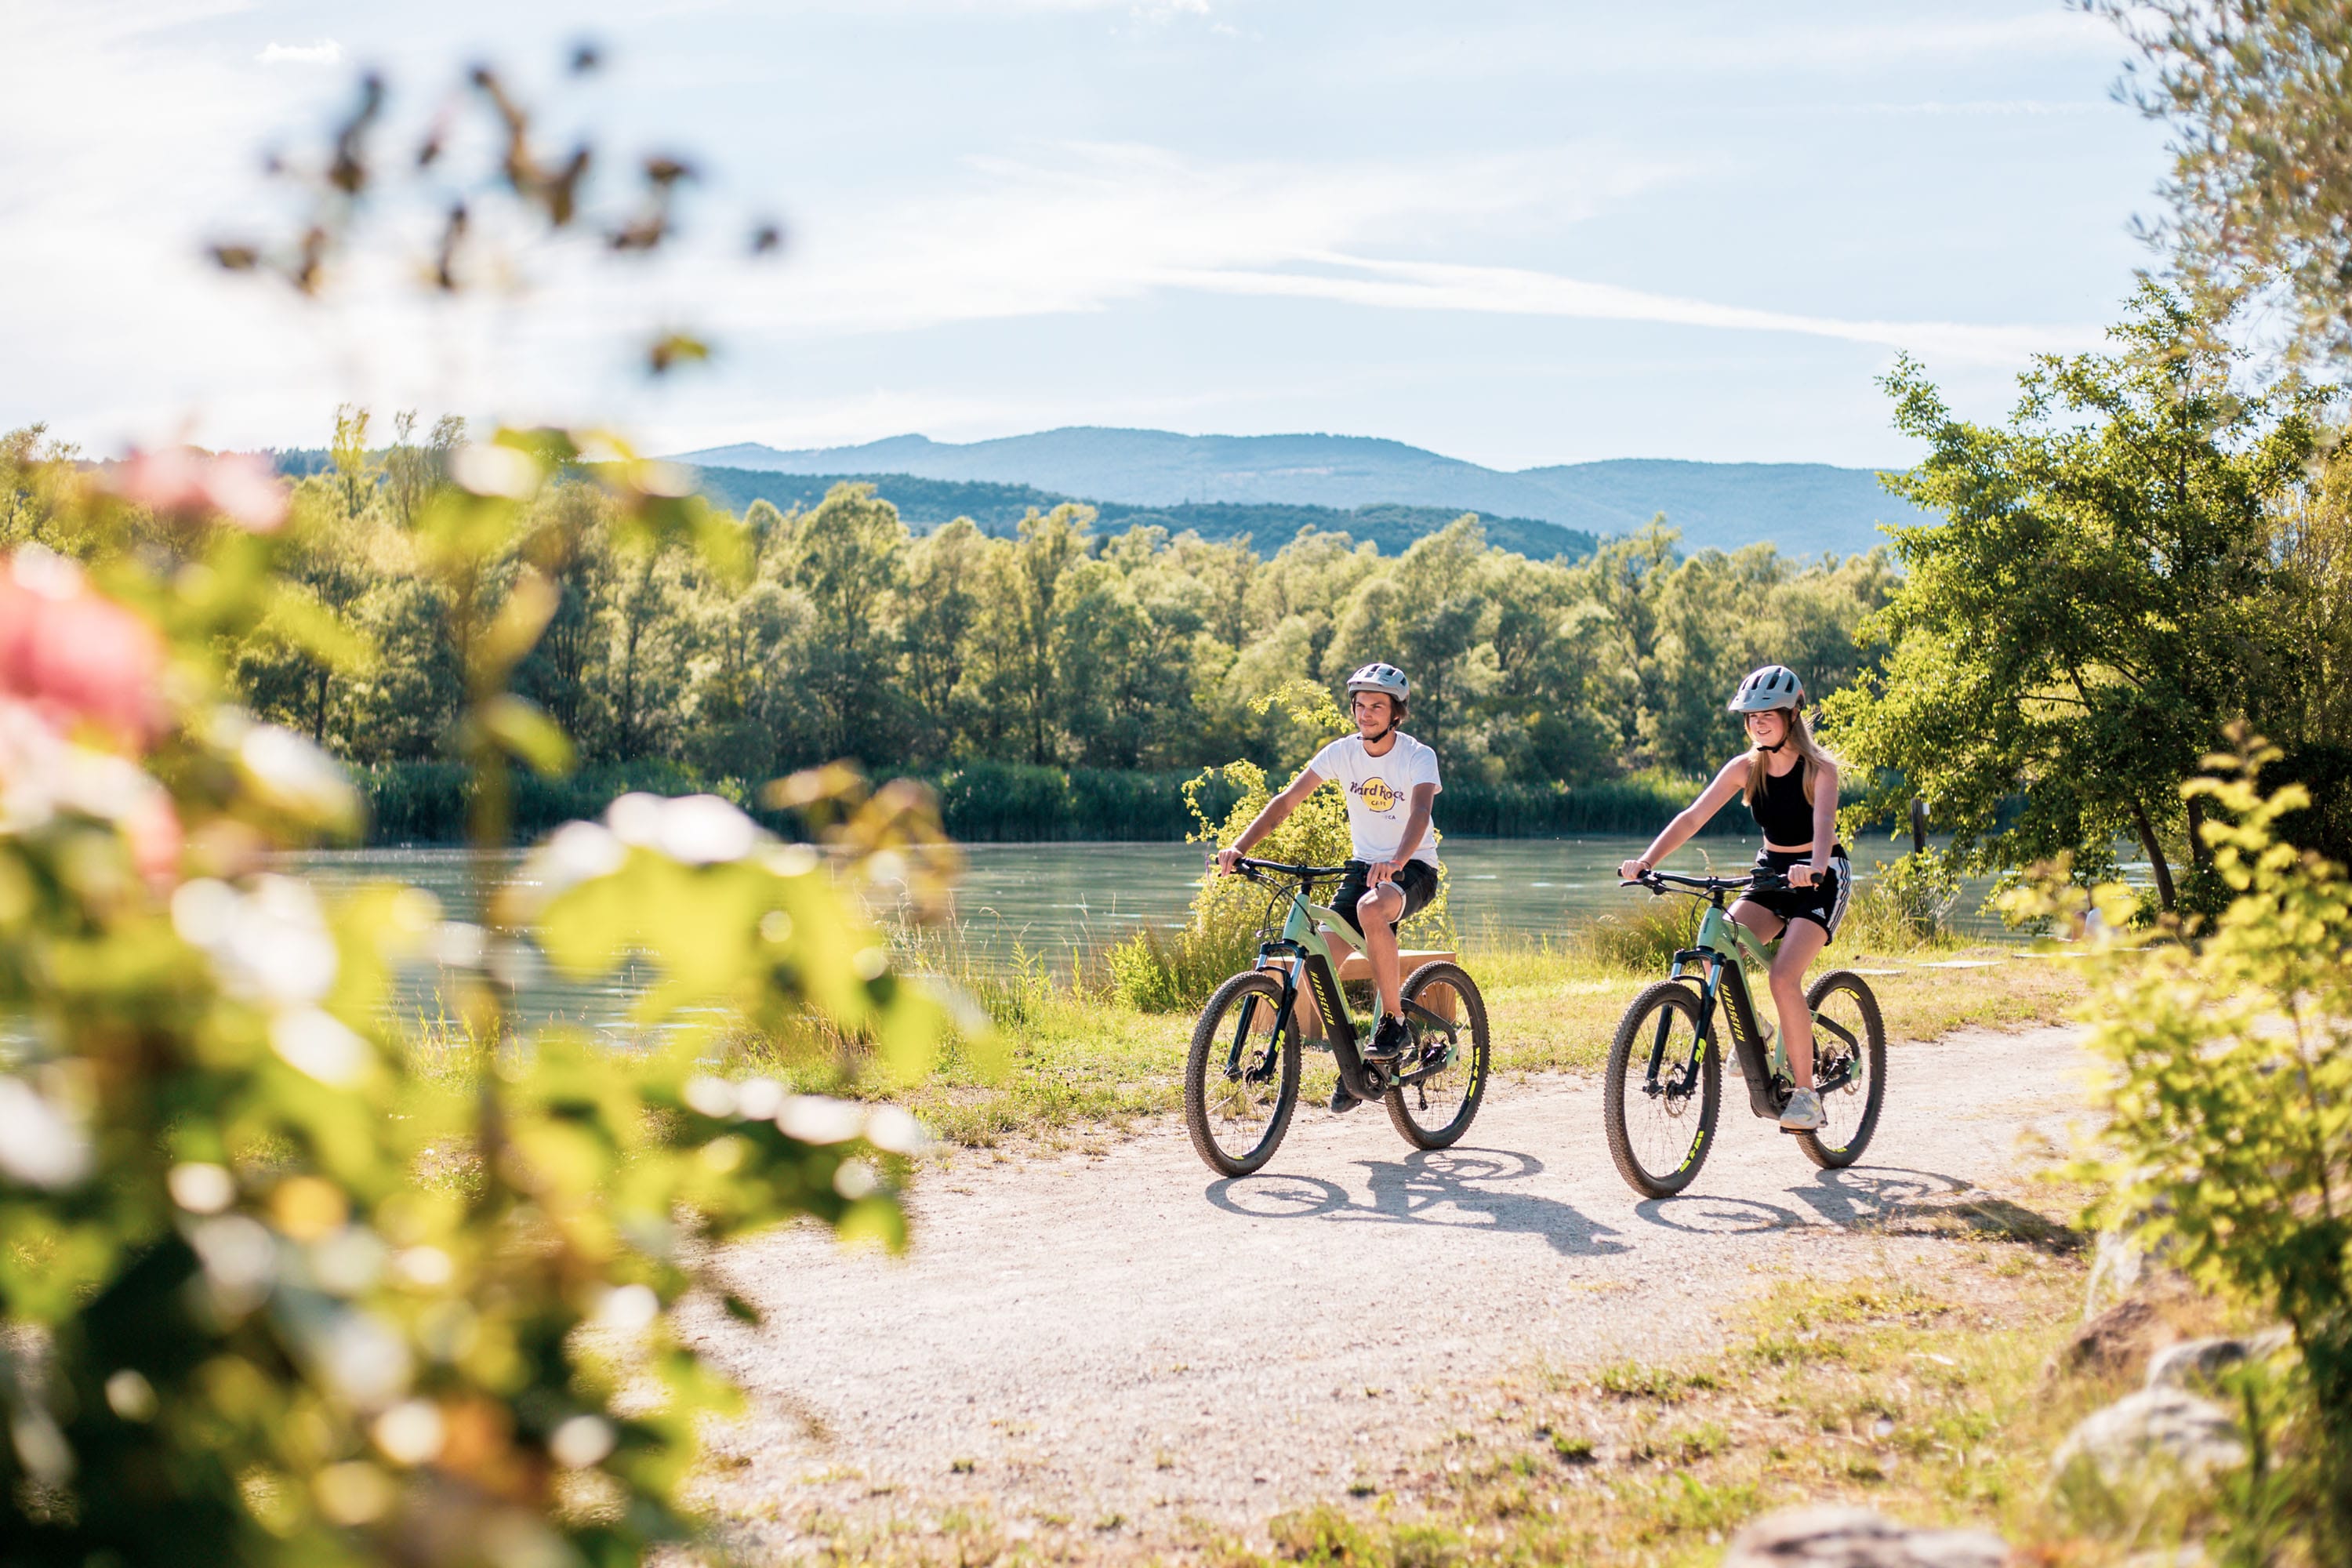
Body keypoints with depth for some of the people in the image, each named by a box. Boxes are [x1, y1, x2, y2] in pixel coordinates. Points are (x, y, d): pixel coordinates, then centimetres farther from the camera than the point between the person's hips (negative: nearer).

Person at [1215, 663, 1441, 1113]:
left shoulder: (1419, 756, -15)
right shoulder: (1343, 752, -4)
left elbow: (1420, 812, -33)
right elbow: (1286, 801, -8)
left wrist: (1397, 861, -53)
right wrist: (1239, 847, -21)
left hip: (1414, 868, -5)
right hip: (1363, 865, 5)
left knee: (1371, 908, -39)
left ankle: (1394, 1021, -22)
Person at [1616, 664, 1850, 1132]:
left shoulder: (1819, 769, -16)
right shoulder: (1745, 768, -5)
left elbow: (1823, 823, -34)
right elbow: (1693, 817, -14)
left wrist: (1814, 868, -55)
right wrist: (1647, 860, -28)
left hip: (1820, 879, -5)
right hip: (1771, 871, 5)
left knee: (1784, 977, -24)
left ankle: (1806, 1093, -10)